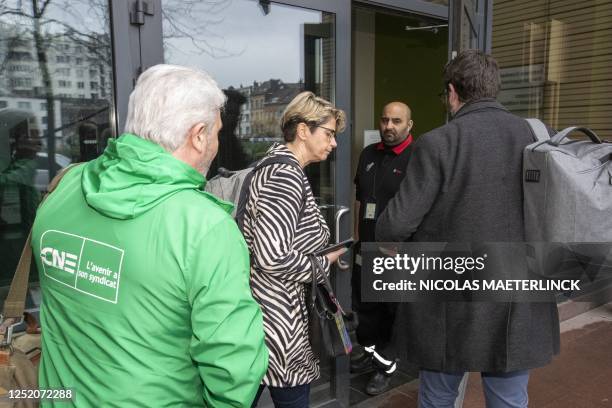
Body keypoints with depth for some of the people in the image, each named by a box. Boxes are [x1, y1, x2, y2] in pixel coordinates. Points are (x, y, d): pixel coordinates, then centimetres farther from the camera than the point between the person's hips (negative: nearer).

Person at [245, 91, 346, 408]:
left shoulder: (274, 164, 11)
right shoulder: (286, 176, -20)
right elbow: (273, 257, -28)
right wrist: (324, 264, -11)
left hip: (257, 306, 10)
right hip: (274, 314, -10)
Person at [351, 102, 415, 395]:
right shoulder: (368, 154, 10)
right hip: (366, 249, 7)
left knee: (392, 311, 8)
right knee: (364, 304, 18)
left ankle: (387, 364, 26)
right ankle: (369, 350, 39)